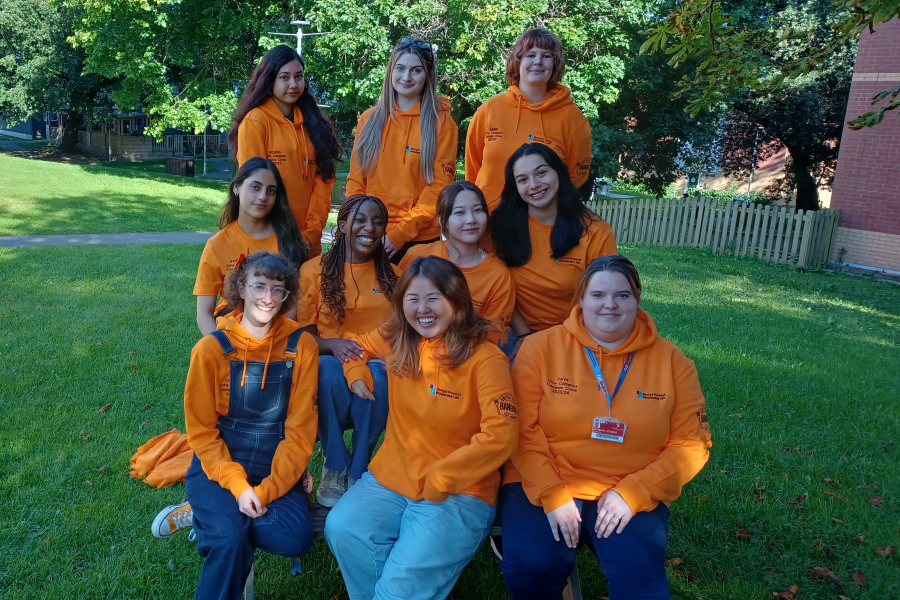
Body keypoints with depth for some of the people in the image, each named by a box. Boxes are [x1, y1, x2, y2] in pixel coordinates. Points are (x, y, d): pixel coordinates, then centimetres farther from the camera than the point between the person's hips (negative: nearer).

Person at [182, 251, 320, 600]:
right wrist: (237, 486, -16)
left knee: (296, 538, -20)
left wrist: (266, 491, -14)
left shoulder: (301, 346, -8)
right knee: (230, 539, -28)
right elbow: (201, 431, -6)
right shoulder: (212, 348, -10)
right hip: (218, 466, -2)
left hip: (275, 468, 3)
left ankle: (210, 520, 3)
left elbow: (300, 430, -7)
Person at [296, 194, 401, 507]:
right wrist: (331, 344, -20)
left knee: (376, 377, -36)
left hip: (376, 363, 1)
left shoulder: (393, 275, 12)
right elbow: (303, 331, 3)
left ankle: (359, 472, -14)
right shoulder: (314, 270, 5)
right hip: (330, 360, -1)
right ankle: (334, 468, -16)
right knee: (329, 369, -37)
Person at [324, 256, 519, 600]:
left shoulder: (484, 357, -13)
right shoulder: (394, 341, 3)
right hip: (390, 477, 5)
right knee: (342, 530, -21)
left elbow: (500, 437, -20)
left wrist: (439, 479, -16)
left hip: (458, 493, -5)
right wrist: (357, 375, 3)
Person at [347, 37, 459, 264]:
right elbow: (356, 179, 8)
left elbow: (439, 187, -8)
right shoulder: (369, 119, 6)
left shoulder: (442, 123, -3)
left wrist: (399, 233, -14)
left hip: (418, 239, -2)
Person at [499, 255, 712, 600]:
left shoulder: (672, 361, 3)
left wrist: (633, 492, -10)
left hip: (633, 495, 1)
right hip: (544, 487, 0)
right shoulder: (541, 347, -3)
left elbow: (691, 444, 2)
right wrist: (551, 494, -16)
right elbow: (523, 429, -5)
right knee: (530, 568, -22)